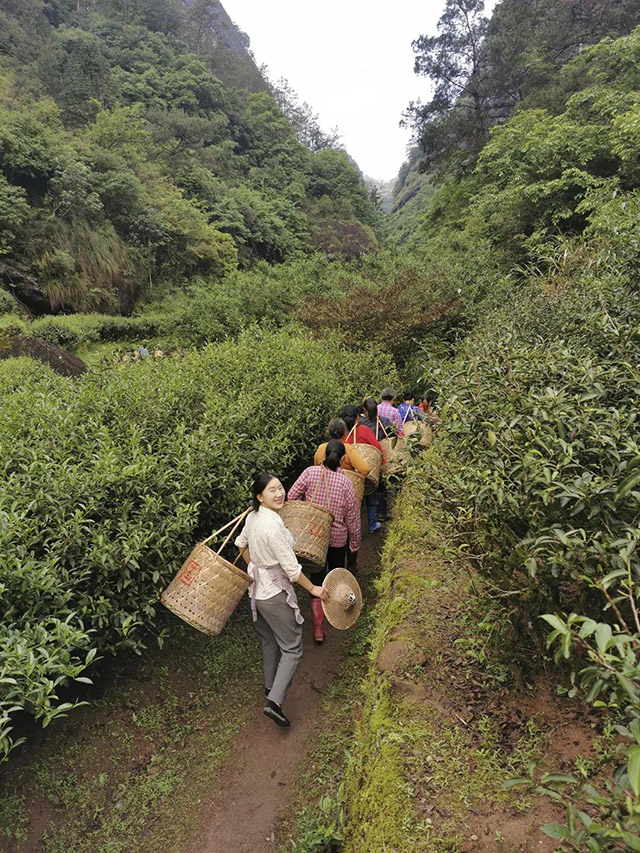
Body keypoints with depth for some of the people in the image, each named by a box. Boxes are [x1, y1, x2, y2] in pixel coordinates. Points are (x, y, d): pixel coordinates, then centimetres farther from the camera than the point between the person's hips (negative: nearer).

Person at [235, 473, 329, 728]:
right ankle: (274, 702, -2)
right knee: (292, 648, 4)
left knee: (269, 641, 26)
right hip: (276, 594, -9)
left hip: (256, 589, 9)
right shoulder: (273, 526, -30)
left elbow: (241, 543, 16)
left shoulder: (252, 517, -3)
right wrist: (312, 588, -11)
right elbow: (292, 568, -24)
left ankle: (270, 686, 44)